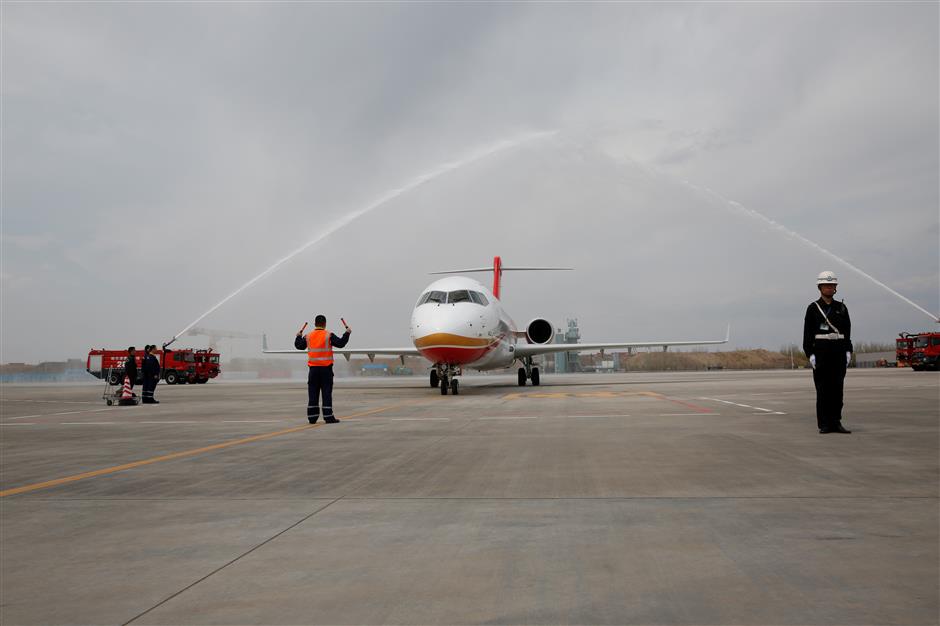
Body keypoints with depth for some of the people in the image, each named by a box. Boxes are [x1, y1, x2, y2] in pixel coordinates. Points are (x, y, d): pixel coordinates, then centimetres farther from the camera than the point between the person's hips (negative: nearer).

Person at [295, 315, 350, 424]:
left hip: (313, 368, 3)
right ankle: (328, 417, -3)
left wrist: (299, 336, 34)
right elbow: (340, 343, -11)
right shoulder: (329, 335, -6)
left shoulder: (308, 336, 5)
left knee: (313, 393, 7)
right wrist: (347, 333, 2)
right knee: (327, 392, -1)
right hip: (326, 368, -3)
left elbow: (299, 346, 16)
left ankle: (312, 417, 9)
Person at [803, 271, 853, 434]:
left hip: (839, 352, 3)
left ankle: (836, 422, 9)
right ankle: (824, 425, 3)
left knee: (837, 388, 4)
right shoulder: (813, 308, 1)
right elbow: (808, 333, -3)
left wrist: (848, 351, 1)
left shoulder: (841, 308, 11)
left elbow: (847, 331, 11)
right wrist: (810, 354, -11)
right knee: (823, 389, -2)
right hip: (821, 351, -3)